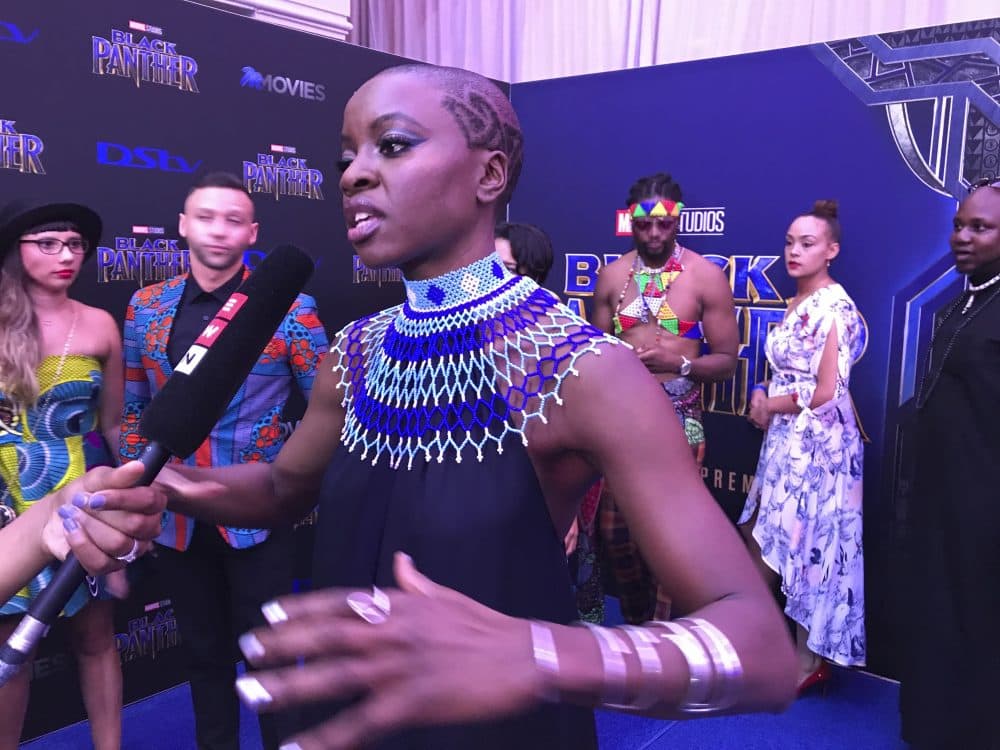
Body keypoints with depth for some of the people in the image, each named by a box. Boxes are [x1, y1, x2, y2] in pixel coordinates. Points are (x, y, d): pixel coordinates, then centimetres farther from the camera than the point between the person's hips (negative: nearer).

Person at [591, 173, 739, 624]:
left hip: (677, 421, -3)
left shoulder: (707, 277, -4)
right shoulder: (612, 275, 5)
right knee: (615, 530, 10)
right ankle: (635, 622, 34)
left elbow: (727, 361, -3)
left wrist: (680, 363, -19)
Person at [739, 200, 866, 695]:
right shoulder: (799, 303, 11)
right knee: (764, 543, 13)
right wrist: (764, 400, -2)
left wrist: (768, 406, -7)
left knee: (803, 548, 2)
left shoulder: (834, 308, -16)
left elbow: (826, 391, -20)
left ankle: (809, 659, 19)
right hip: (788, 439, 9)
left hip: (817, 444, -9)